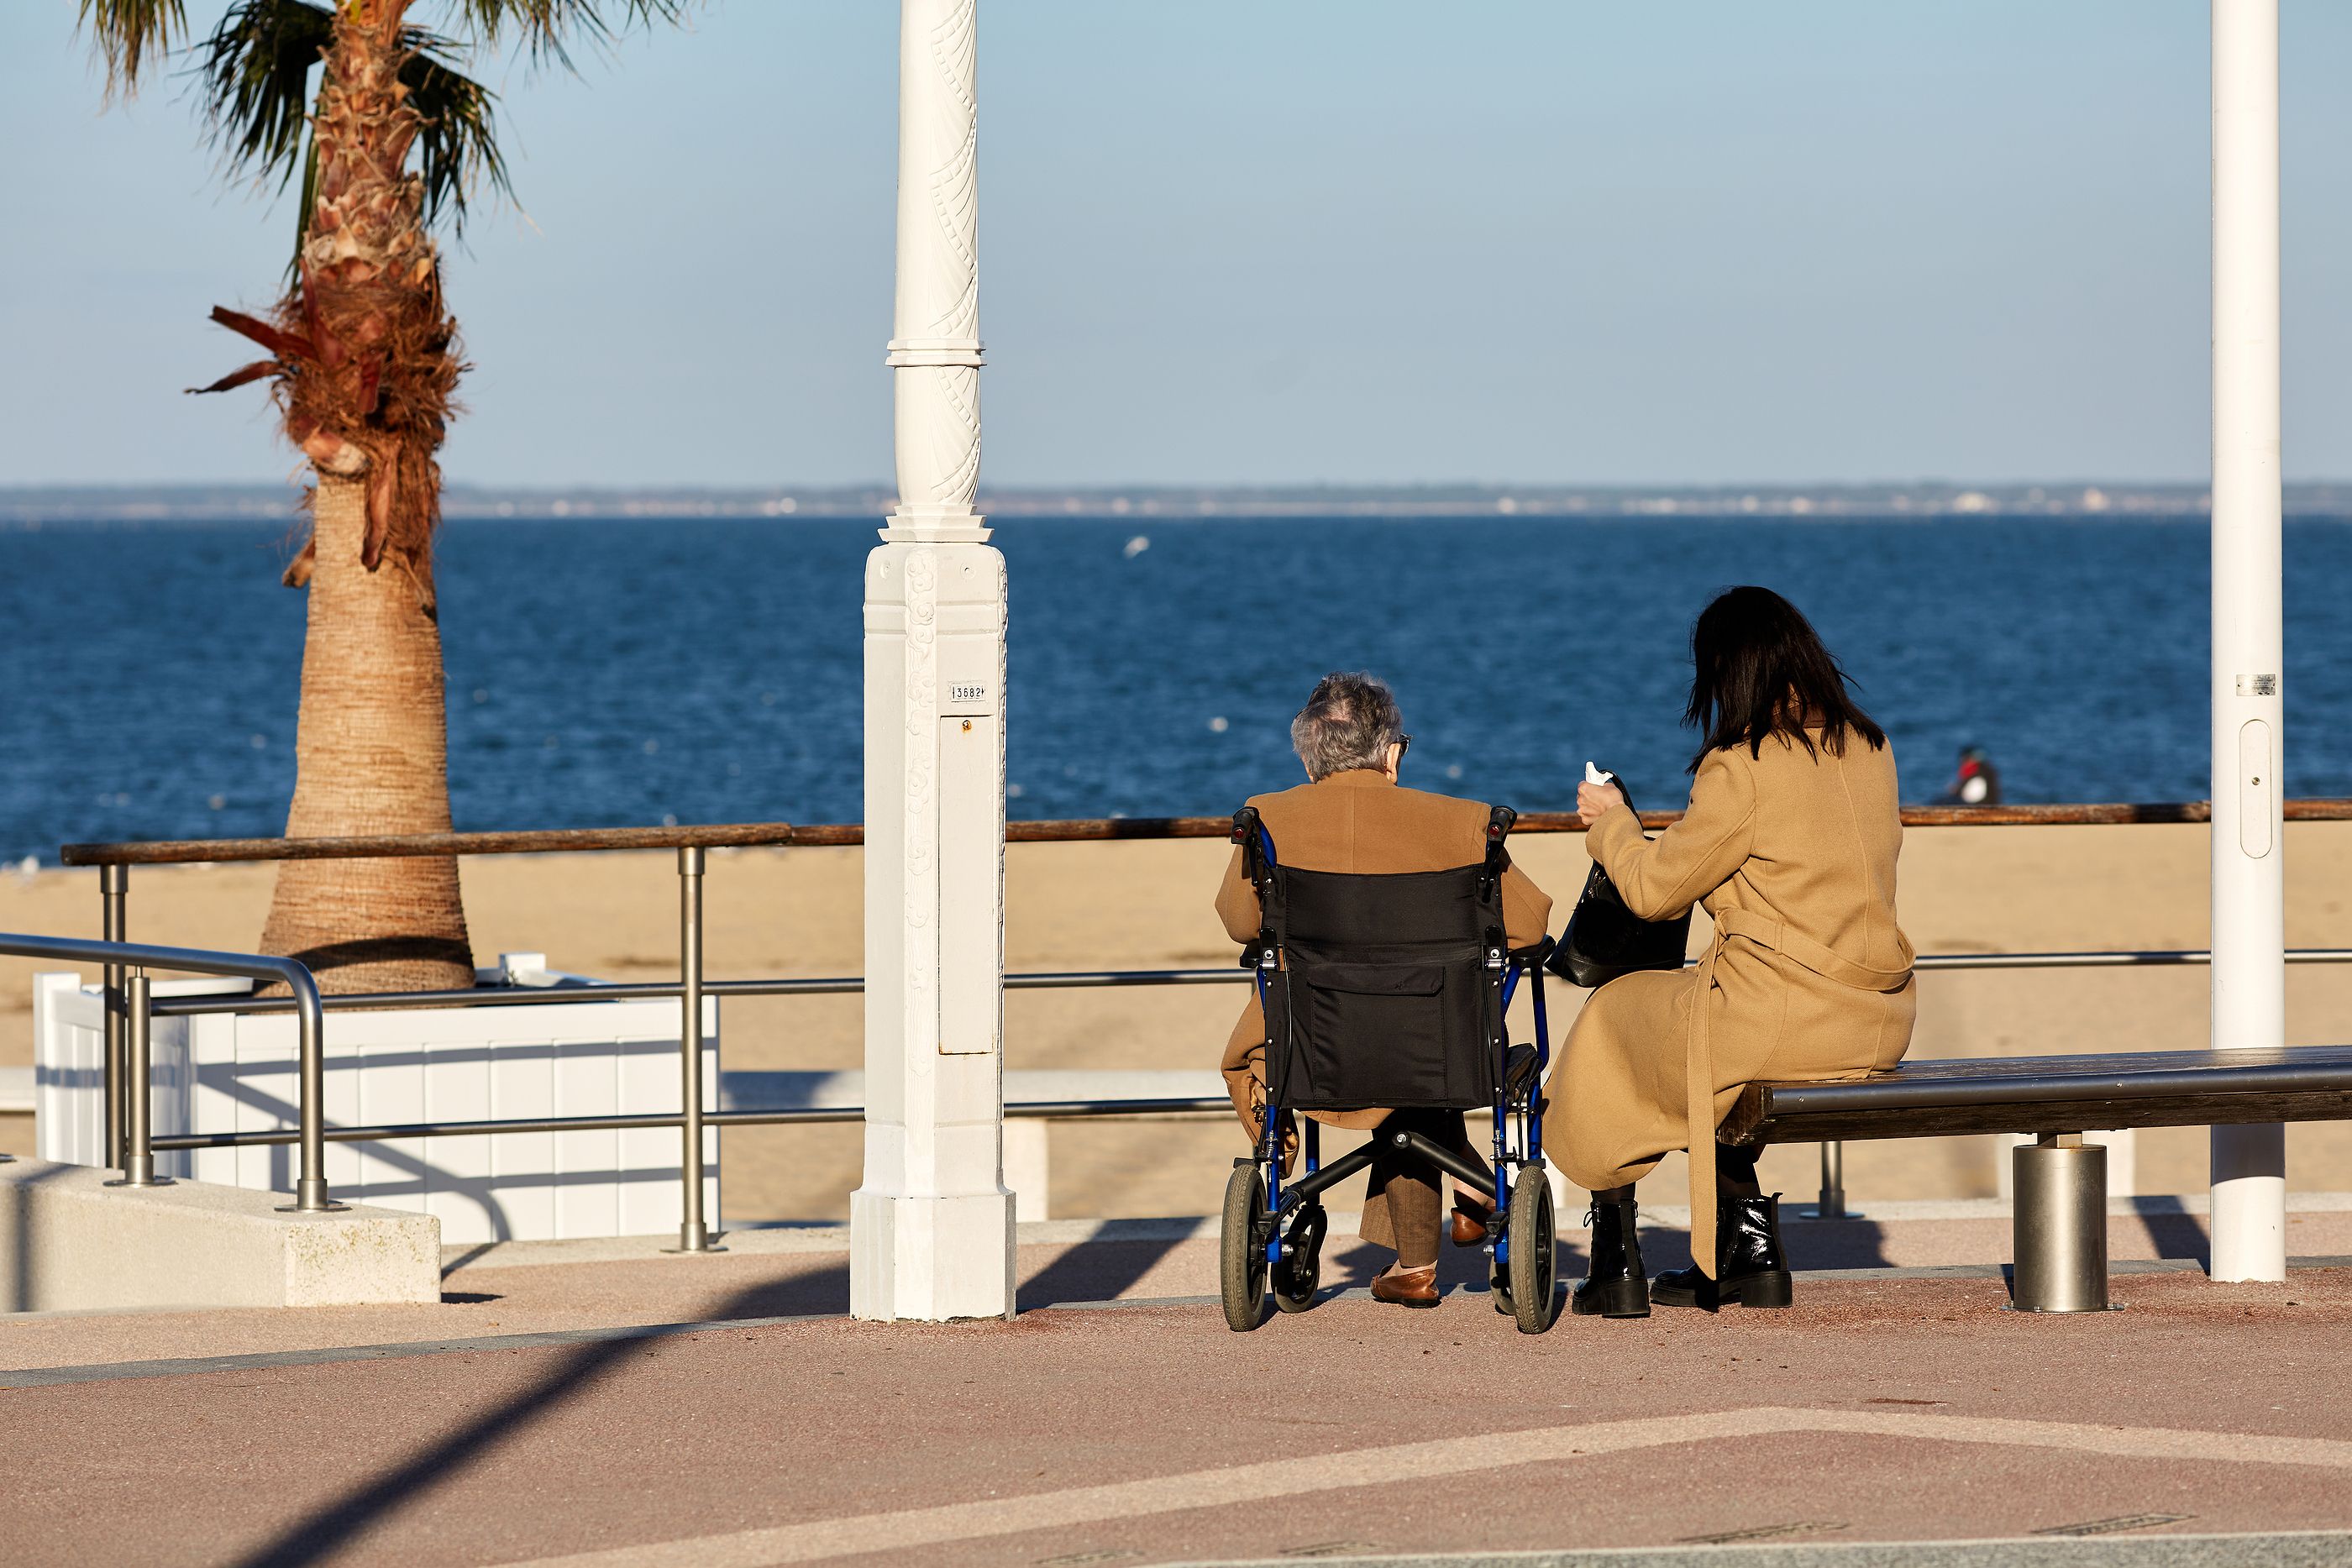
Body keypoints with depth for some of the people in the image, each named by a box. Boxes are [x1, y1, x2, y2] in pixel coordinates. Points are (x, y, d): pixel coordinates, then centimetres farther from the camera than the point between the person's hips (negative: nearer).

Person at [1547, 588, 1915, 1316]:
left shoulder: (1741, 769, -15)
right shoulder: (1869, 750, 7)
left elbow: (1653, 889, -4)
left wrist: (1610, 824, 15)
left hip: (1783, 1020, -7)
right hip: (1876, 1024, 7)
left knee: (1611, 1016, 19)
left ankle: (1617, 1263, 25)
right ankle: (1751, 1246, 30)